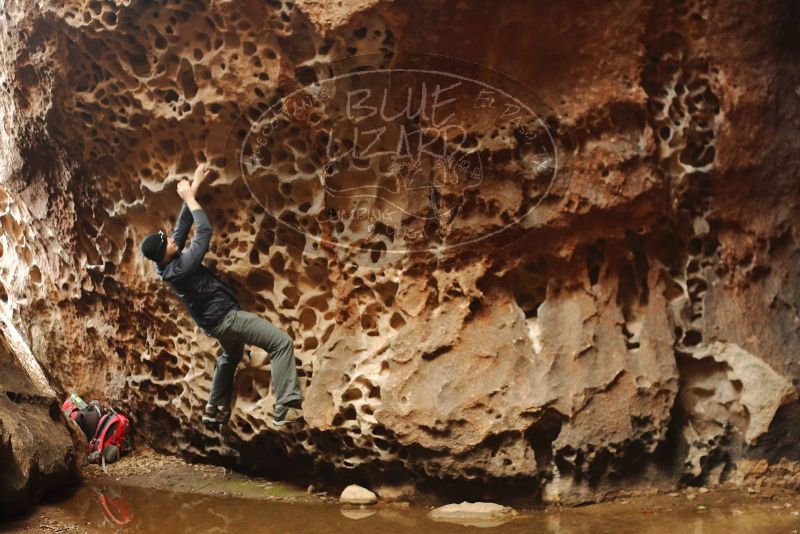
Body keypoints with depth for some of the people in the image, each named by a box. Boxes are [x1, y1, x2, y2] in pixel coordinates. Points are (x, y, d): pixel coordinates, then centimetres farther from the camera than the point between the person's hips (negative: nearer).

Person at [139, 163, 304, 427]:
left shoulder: (166, 264, -3)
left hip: (215, 321, 10)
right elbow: (204, 231, -26)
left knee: (231, 355, 37)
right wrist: (189, 196, -16)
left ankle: (214, 409, 40)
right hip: (225, 317, -10)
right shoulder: (180, 268, -28)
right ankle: (286, 408, -22)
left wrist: (193, 187, 0)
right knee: (282, 342, -16)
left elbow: (183, 225, 2)